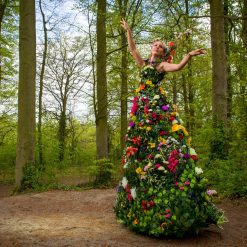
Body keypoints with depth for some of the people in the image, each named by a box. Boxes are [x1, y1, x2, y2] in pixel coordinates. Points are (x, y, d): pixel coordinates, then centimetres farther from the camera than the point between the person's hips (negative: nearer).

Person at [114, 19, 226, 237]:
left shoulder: (162, 65, 7)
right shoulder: (145, 64, 24)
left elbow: (176, 67, -12)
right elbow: (132, 48, 29)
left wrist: (188, 56, -27)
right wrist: (128, 30, 28)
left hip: (158, 106, -6)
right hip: (142, 107, 7)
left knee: (163, 142, -15)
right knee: (140, 143, 5)